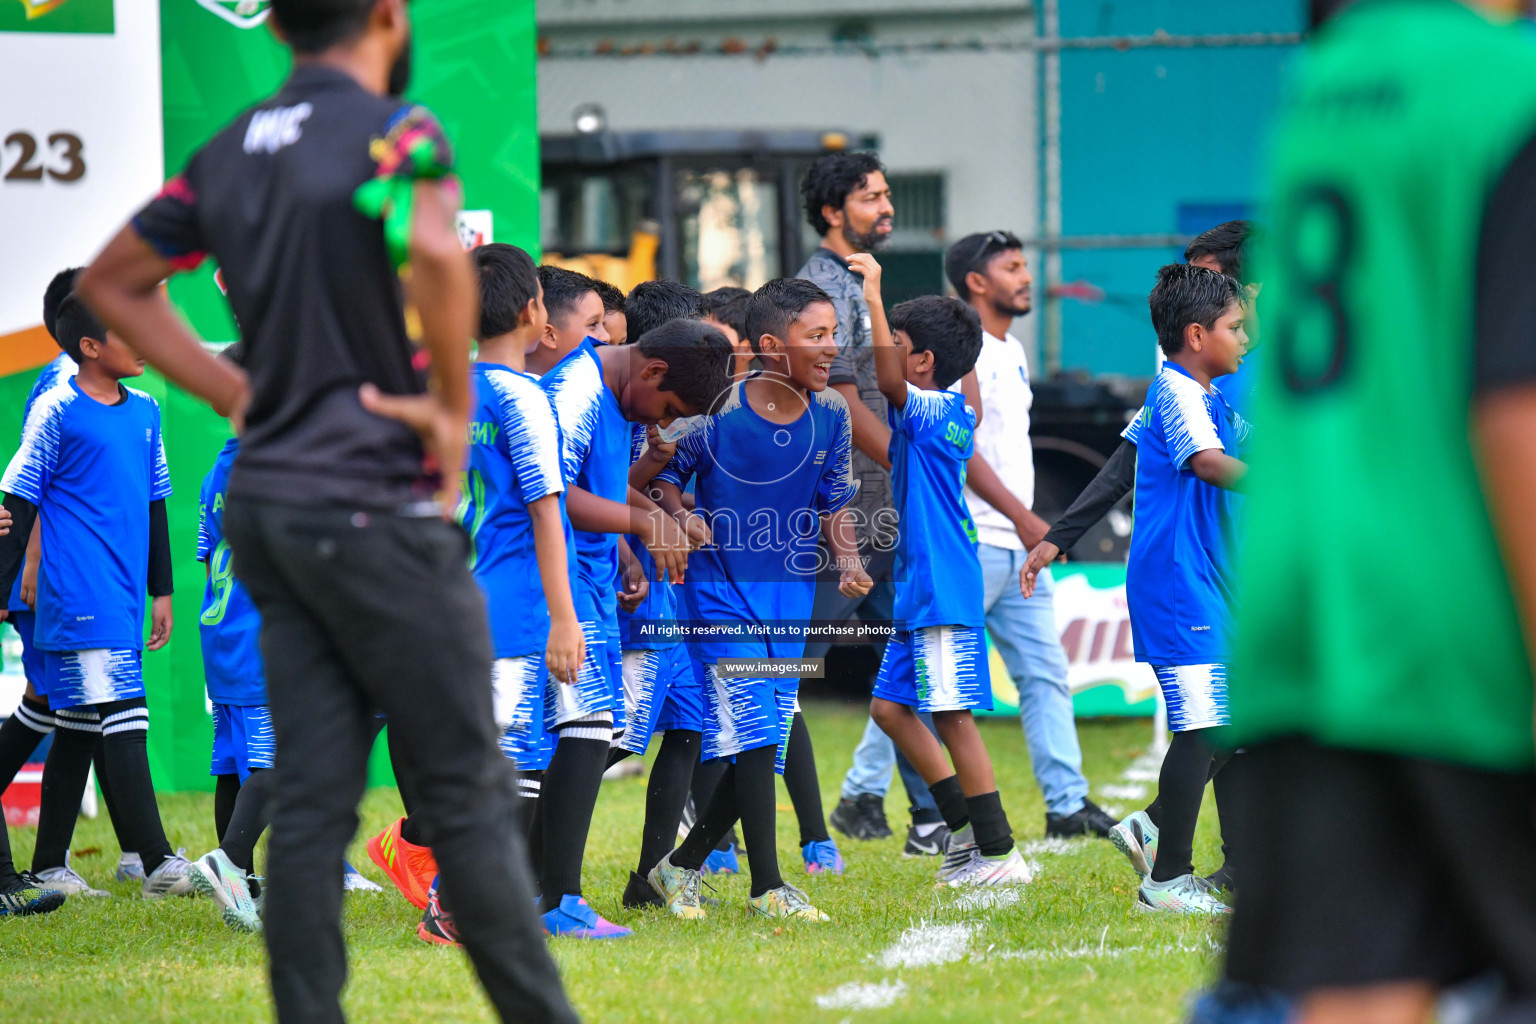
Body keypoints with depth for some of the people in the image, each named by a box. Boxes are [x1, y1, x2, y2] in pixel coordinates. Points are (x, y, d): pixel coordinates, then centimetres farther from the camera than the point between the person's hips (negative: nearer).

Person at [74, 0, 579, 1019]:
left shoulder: (232, 152, 11)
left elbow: (112, 280, 21)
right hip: (376, 506, -7)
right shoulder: (394, 130, -11)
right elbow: (435, 254, -32)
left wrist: (242, 396, 15)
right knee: (467, 790, 0)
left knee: (312, 801, 6)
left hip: (268, 503, 7)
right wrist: (454, 410, -17)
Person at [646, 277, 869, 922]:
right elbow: (664, 473, 0)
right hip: (720, 587, -5)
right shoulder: (716, 410, -14)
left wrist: (848, 559, -7)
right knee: (753, 729, -15)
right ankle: (767, 887, -11)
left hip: (791, 592, 5)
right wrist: (681, 520, -20)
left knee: (767, 747, 6)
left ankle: (682, 867, 23)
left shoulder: (831, 414, 0)